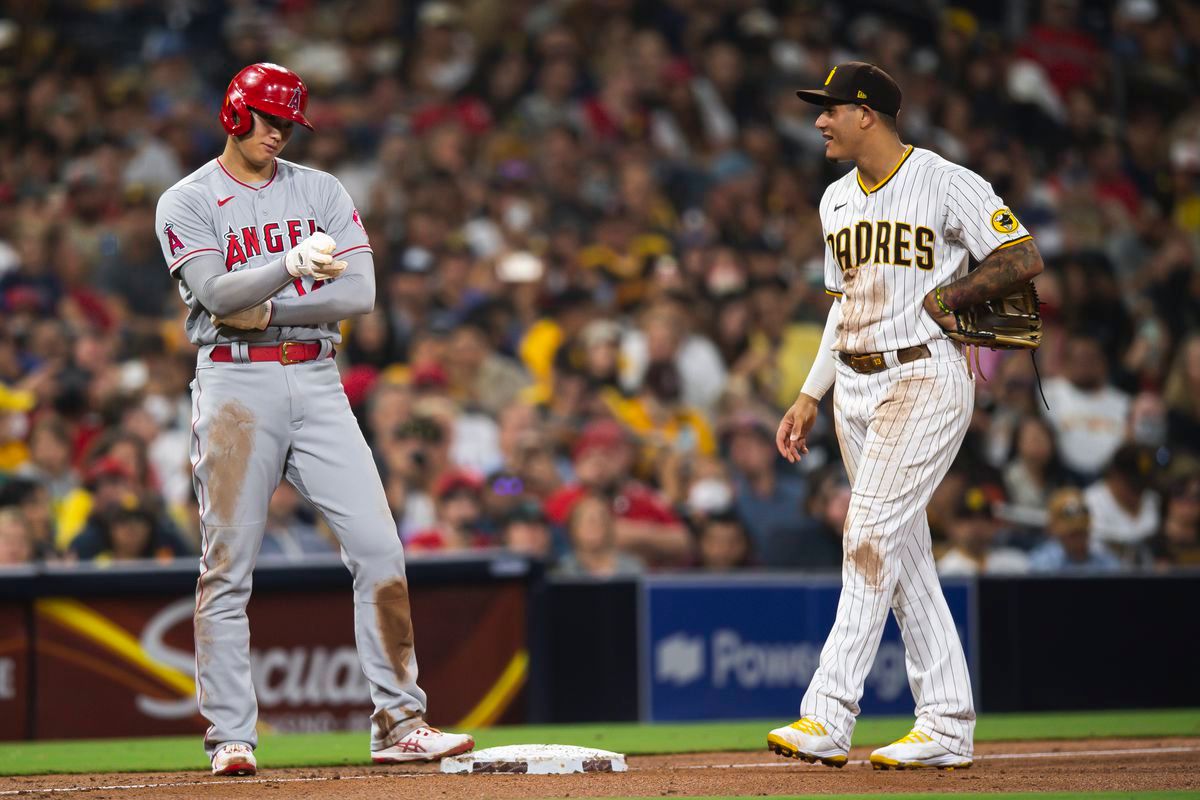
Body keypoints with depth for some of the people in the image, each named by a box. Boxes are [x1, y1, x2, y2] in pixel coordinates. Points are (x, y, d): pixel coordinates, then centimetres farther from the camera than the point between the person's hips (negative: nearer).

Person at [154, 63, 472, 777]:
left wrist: (267, 311, -8)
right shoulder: (188, 203, 2)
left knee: (379, 548, -5)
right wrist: (291, 267, -31)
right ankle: (231, 738, 0)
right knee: (228, 566, -4)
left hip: (318, 383, 3)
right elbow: (215, 293, -15)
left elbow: (361, 292, 1)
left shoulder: (322, 192, 13)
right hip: (236, 387, -3)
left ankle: (399, 723, -2)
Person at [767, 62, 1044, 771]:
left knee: (872, 540, -15)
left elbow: (1025, 260, -10)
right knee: (904, 555, 7)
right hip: (855, 386, 8)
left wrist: (944, 297, -11)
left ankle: (829, 716, -20)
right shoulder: (837, 200, 15)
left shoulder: (948, 185, -8)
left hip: (924, 380, -8)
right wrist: (809, 397, 18)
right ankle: (949, 727, 10)